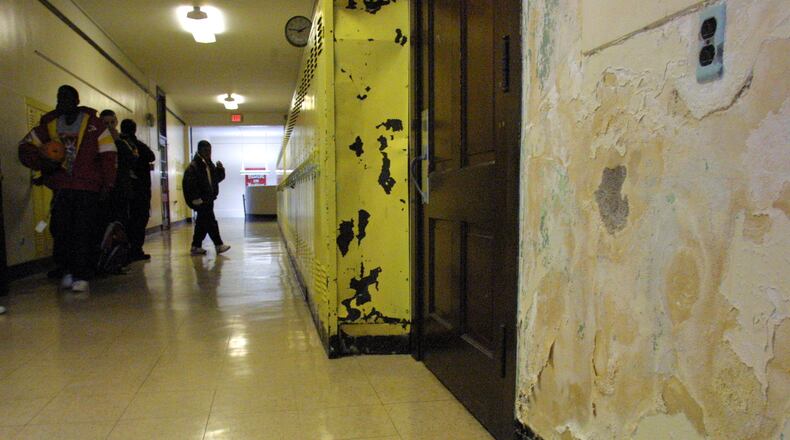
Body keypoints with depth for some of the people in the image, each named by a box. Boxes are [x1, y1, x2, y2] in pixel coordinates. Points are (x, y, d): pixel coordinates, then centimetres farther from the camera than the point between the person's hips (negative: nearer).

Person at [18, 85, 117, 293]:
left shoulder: (92, 123, 2)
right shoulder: (50, 124, 11)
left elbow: (109, 153, -1)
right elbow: (25, 147, 17)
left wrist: (108, 183, -7)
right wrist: (42, 162, -3)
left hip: (88, 188, -3)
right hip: (61, 187, 4)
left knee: (84, 232, -5)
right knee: (60, 229, 1)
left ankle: (82, 276, -1)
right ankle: (68, 270, 18)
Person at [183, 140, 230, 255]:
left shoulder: (209, 164, 14)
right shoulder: (193, 166, -13)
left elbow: (218, 178, 17)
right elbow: (189, 183, -20)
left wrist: (220, 169, -2)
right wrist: (196, 198, -22)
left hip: (208, 199, 9)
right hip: (200, 200, -9)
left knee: (202, 223, 12)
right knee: (211, 222, -8)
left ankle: (196, 246, 20)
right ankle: (219, 245, -3)